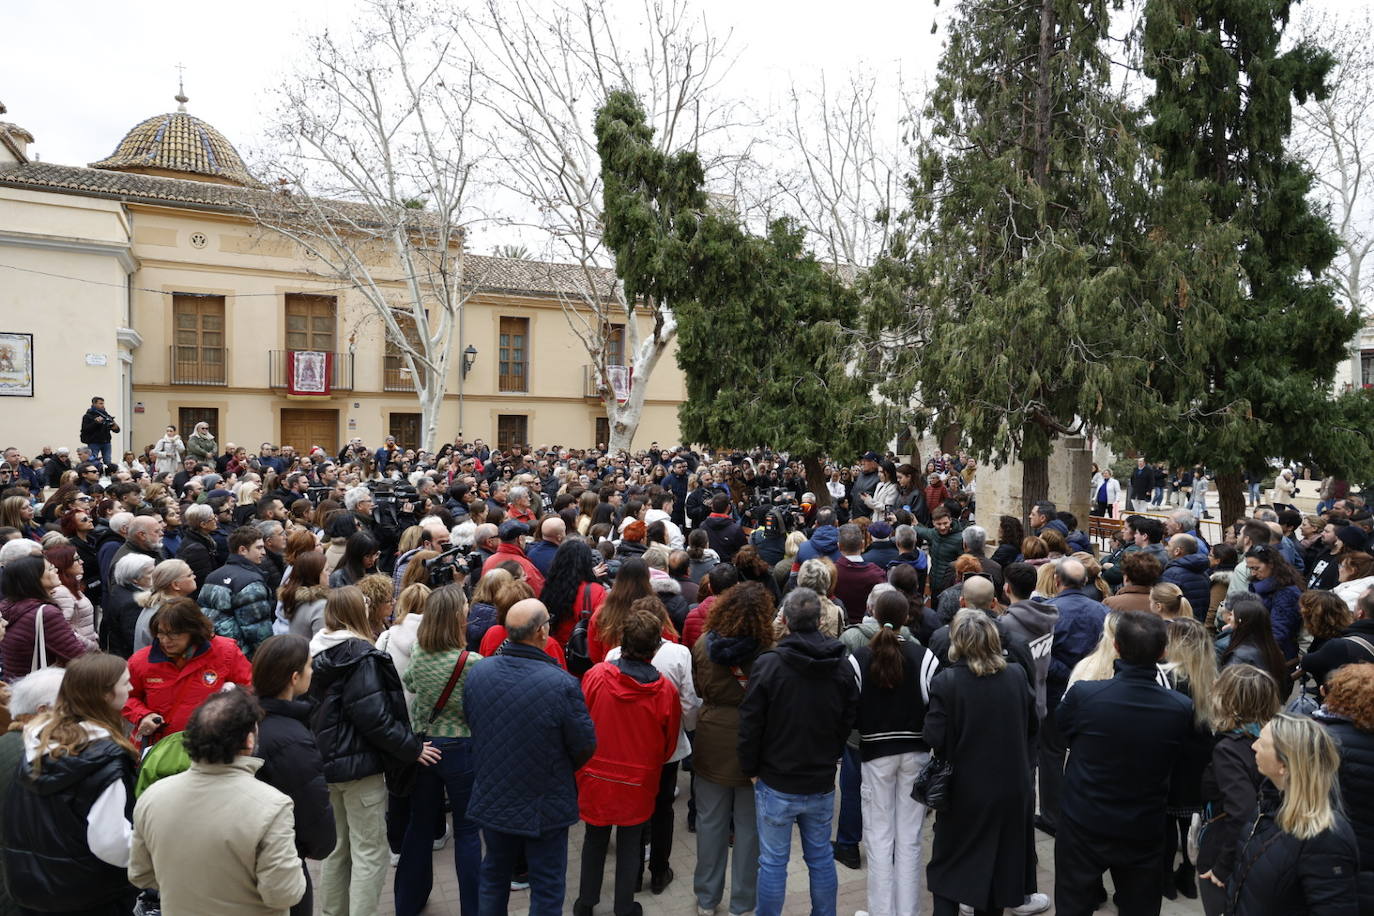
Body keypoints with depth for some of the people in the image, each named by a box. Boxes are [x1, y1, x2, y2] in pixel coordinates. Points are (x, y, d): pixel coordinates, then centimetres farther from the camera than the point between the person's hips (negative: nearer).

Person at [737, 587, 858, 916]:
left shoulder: (769, 664, -17)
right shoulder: (842, 667, -3)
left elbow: (750, 724, -12)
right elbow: (849, 720, 5)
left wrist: (751, 768, 1)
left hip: (777, 785, -4)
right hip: (822, 784, 4)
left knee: (773, 861, 8)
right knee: (821, 857, 19)